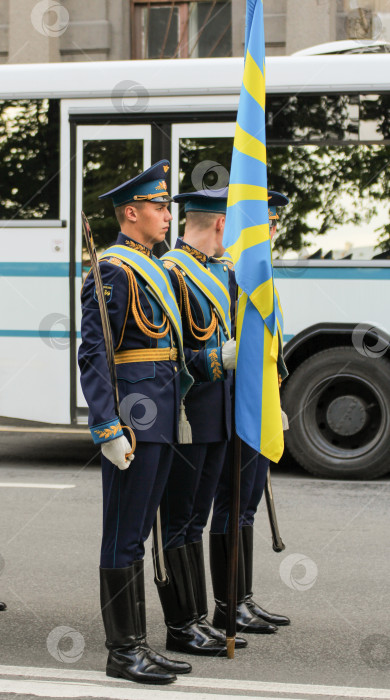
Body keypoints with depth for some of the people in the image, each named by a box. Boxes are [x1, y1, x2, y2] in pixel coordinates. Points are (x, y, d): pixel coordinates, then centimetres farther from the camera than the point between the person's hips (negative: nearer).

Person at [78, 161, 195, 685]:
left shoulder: (153, 269, 18)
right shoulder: (114, 271, -12)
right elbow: (93, 356, -17)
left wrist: (177, 408, 20)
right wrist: (108, 428, -22)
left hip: (160, 421, 10)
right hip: (133, 420, -9)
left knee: (137, 534, 13)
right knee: (124, 537, -3)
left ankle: (138, 646, 19)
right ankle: (122, 652, 3)